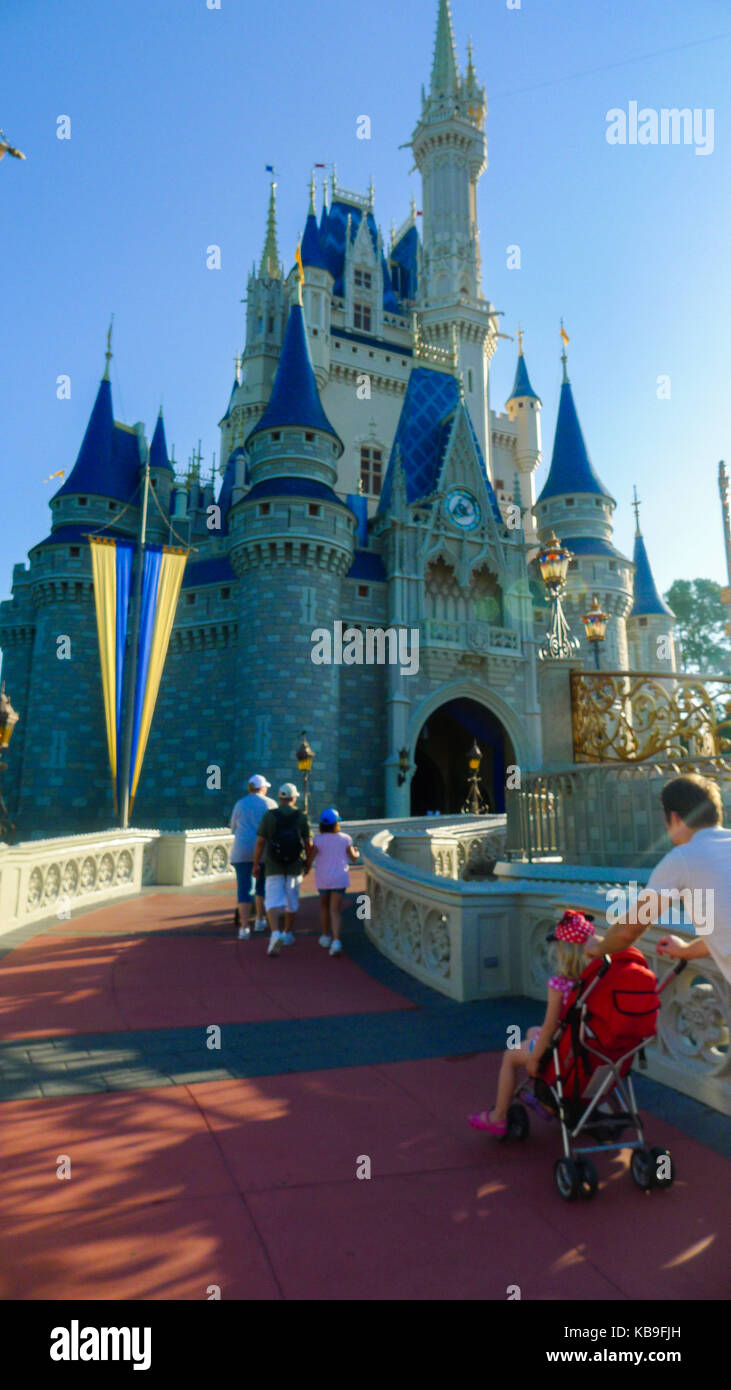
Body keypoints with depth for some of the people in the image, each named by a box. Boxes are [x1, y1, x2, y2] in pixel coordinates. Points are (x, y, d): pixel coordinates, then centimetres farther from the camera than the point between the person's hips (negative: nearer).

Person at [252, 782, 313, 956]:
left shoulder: (269, 816, -6)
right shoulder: (302, 817, -4)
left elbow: (260, 842, -6)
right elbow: (308, 844, -4)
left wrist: (255, 864, 4)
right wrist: (308, 863, 11)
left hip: (274, 867, -1)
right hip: (295, 866, 2)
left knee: (273, 902, -2)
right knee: (291, 900, 18)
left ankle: (275, 934, -24)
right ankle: (288, 934, 31)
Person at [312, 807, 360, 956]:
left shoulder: (318, 840, -9)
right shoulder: (345, 839, -4)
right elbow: (353, 858, 2)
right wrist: (357, 853, 24)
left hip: (322, 879, 0)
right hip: (339, 878, 0)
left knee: (324, 905, 22)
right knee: (335, 910, -1)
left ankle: (326, 936, 32)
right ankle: (336, 940, -17)